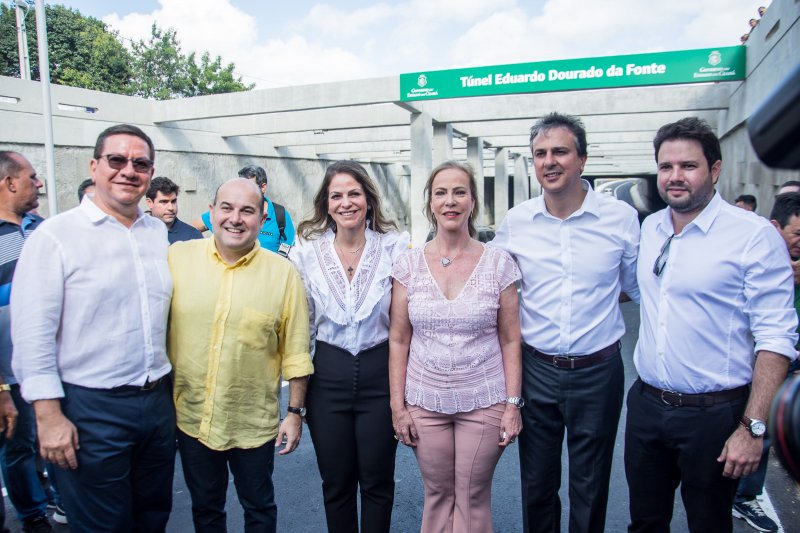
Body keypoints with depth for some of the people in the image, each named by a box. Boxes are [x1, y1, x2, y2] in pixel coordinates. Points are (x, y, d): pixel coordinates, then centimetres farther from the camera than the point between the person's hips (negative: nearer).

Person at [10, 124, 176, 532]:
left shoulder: (158, 232, 7)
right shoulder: (56, 235, -10)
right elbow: (33, 335, -12)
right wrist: (49, 416, -15)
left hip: (157, 400, 5)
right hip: (90, 408, -5)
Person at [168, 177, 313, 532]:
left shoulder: (283, 273, -9)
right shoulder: (177, 257, -5)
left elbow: (296, 353, -4)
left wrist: (295, 412, -2)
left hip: (254, 422, -1)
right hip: (191, 417, 2)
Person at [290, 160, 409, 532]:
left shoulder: (396, 247, -5)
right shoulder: (306, 250, -1)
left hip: (380, 372, -1)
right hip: (327, 375, 1)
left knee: (377, 480, 12)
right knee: (336, 482, 15)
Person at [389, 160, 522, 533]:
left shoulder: (499, 263, -5)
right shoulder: (408, 264, -2)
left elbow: (510, 340, 0)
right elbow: (398, 340, 2)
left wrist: (513, 404, -3)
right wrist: (397, 405, 0)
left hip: (485, 402, -1)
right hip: (425, 402, 1)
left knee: (473, 498, 11)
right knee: (437, 495, 13)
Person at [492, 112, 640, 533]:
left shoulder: (621, 217, -7)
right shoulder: (515, 221, -2)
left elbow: (635, 288, 5)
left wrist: (587, 296, -1)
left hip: (598, 371, -1)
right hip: (536, 368, 2)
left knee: (590, 488, 16)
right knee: (536, 483, 17)